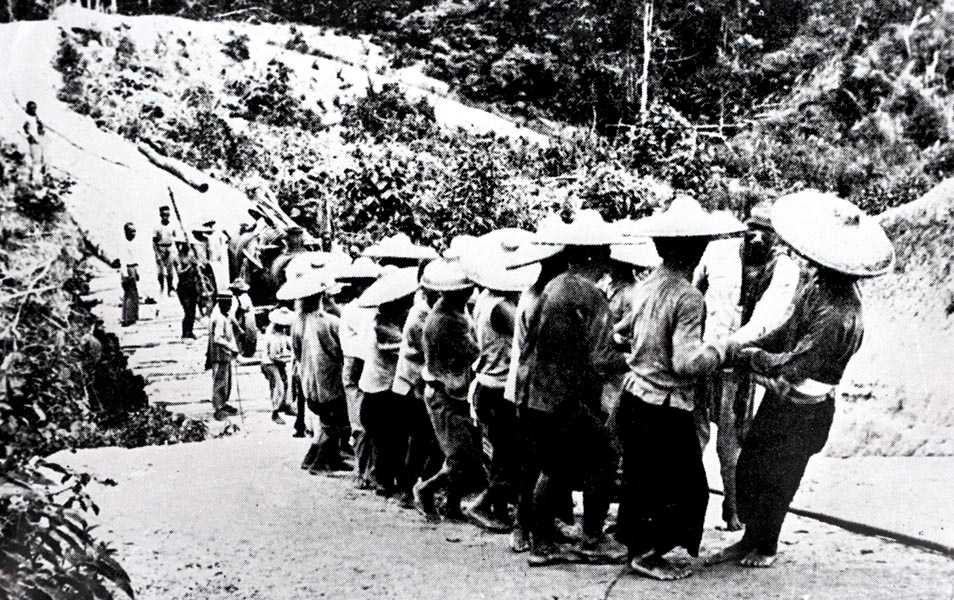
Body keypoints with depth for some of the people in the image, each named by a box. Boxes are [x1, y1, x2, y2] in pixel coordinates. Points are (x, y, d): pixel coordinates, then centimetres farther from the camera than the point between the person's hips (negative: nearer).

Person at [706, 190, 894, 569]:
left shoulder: (838, 314, -31)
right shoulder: (819, 283, -4)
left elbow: (792, 365, -29)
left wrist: (749, 358, -14)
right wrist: (751, 347, -1)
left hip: (802, 410, -8)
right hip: (781, 396, 8)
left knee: (773, 480, 10)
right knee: (747, 467, 15)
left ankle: (766, 548, 33)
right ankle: (751, 539, 33)